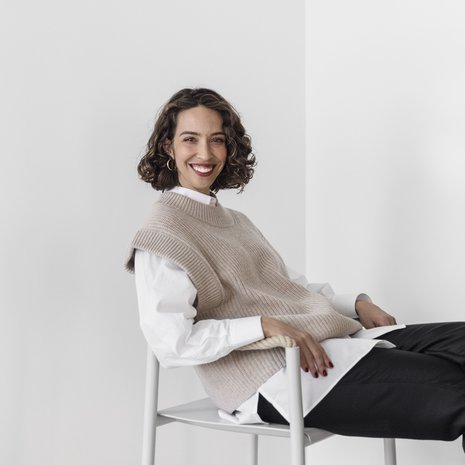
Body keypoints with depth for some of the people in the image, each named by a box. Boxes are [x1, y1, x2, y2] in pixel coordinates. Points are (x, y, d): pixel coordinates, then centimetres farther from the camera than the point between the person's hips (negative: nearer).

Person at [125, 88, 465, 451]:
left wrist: (356, 304, 6)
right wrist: (264, 325, -21)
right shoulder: (161, 236, -4)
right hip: (274, 373, -8)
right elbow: (171, 342, -15)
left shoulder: (235, 220, 22)